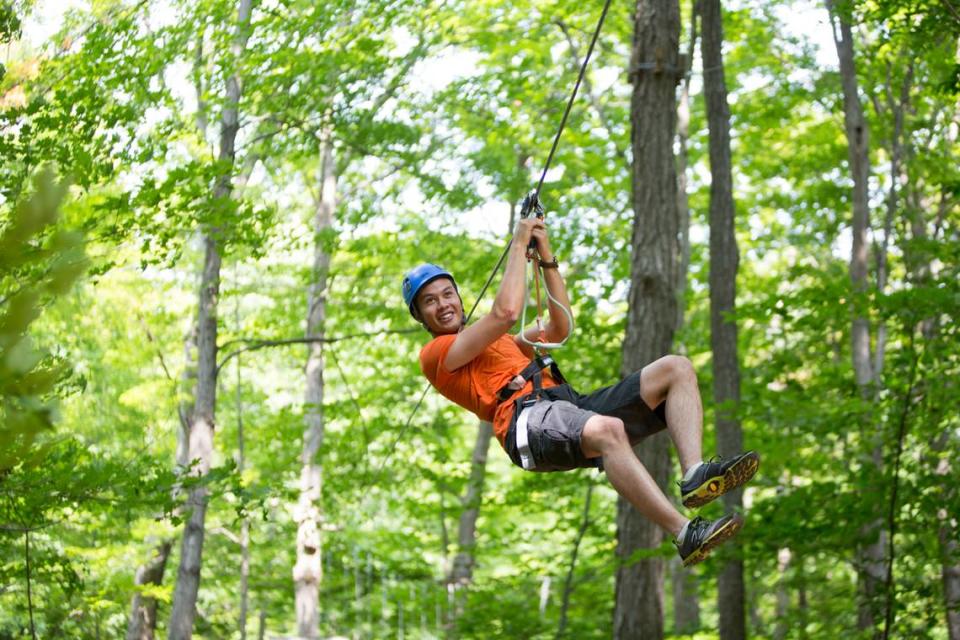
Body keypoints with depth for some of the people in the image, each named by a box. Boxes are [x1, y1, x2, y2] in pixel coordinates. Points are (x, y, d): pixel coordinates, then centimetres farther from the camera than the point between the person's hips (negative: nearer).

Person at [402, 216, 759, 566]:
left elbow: (559, 328, 33)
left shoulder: (497, 343, 39)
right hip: (527, 419, -9)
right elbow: (506, 312, -2)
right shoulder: (436, 354, 10)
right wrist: (519, 245, 8)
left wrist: (546, 259, 27)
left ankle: (694, 474, -29)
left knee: (676, 369, -4)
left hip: (569, 404, 9)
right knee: (606, 430, -41)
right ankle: (685, 535, -47)